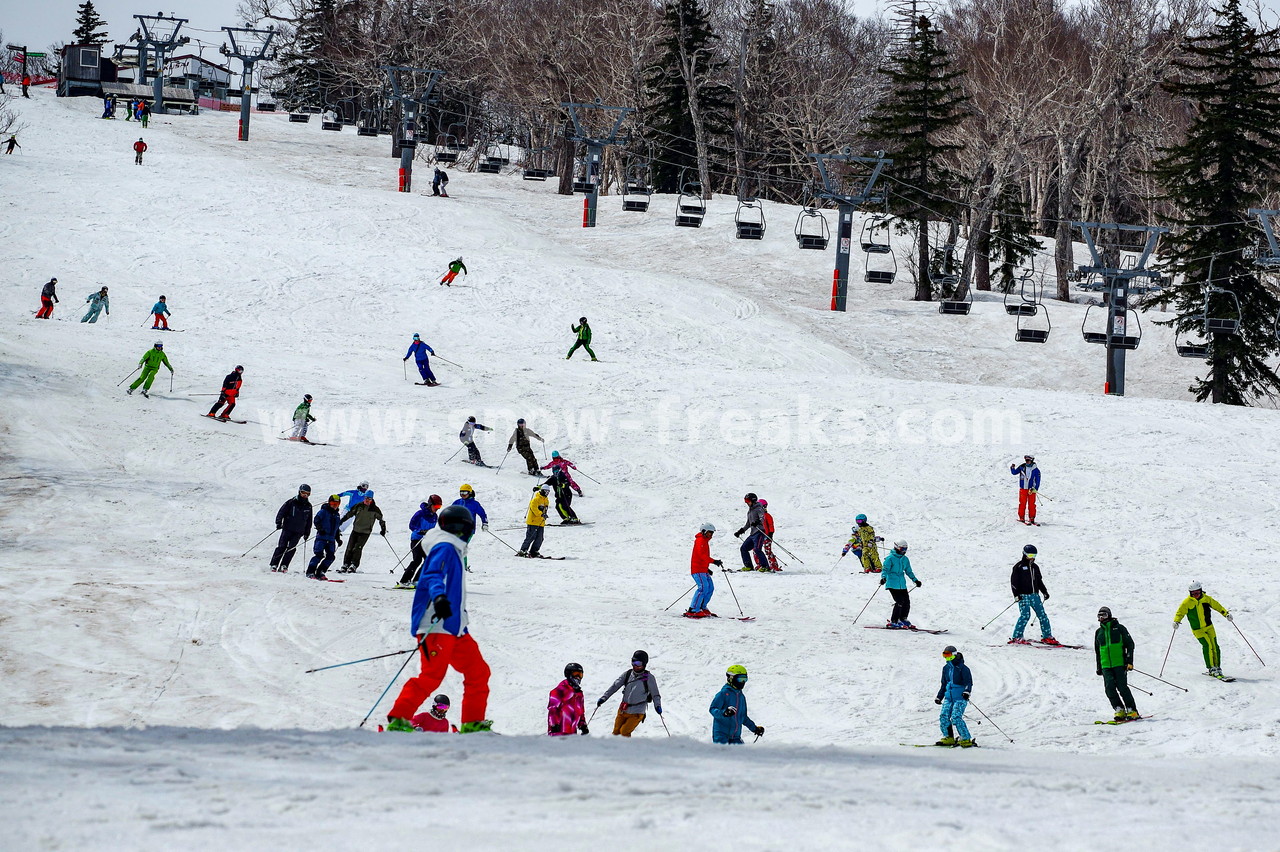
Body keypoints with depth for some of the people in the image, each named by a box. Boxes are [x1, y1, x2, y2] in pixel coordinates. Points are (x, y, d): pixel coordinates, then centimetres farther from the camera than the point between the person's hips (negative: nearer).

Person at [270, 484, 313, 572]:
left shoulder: (308, 506, 10)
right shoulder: (291, 502, -3)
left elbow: (309, 521, 19)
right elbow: (281, 512, -3)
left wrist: (307, 533, 17)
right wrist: (278, 523, -14)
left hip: (298, 532, 3)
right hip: (288, 528, -3)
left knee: (291, 548, -6)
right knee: (282, 546, -7)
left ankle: (284, 565, -3)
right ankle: (274, 564, -2)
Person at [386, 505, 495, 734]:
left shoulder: (453, 551, 24)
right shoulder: (445, 548, -6)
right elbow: (432, 576, -25)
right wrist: (439, 597, -44)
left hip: (454, 628, 10)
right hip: (437, 627, -10)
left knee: (478, 672, 9)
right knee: (432, 676, -18)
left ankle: (473, 723, 12)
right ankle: (398, 720, -17)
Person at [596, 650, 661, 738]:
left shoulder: (648, 678, -6)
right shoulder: (627, 674, 5)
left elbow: (655, 694, -2)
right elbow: (614, 687, 7)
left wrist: (657, 706, -19)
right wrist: (604, 697, -1)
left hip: (636, 713, -5)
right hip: (623, 711, 5)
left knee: (624, 732, -17)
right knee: (616, 733, 5)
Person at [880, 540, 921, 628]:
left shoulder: (905, 559, 14)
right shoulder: (890, 558, -7)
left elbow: (909, 571, 25)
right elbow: (885, 569, -12)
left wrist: (915, 580, 25)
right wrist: (883, 578, -29)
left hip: (902, 584, 7)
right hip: (892, 584, -7)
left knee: (907, 601, 3)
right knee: (899, 602, -16)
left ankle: (903, 619, 22)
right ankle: (893, 622, -9)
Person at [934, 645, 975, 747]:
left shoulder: (962, 668, -7)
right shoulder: (946, 668, 15)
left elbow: (969, 682, -12)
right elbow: (944, 684, 25)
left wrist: (967, 692, -30)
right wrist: (939, 697, 26)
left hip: (960, 697, -7)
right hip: (949, 697, 7)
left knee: (956, 718, -20)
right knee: (944, 717, -8)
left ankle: (966, 740, -14)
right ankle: (948, 738, 5)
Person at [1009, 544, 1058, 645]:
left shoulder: (1035, 567, 17)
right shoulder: (1019, 567, -3)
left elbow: (1039, 581, 27)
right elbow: (1013, 581, -6)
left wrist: (1044, 592, 20)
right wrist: (1016, 594, -14)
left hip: (1035, 595, 6)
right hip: (1023, 595, -6)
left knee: (1042, 615, 4)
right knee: (1025, 615, -17)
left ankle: (1047, 636, 13)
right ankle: (1016, 638, -13)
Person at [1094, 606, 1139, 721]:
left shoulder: (1119, 628, 3)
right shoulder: (1099, 632, 16)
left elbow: (1130, 644, 3)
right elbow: (1097, 651, 25)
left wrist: (1129, 661, -6)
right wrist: (1099, 668, 21)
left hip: (1120, 664, -4)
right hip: (1106, 666, 4)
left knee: (1122, 687, -11)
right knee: (1109, 688, -11)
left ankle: (1132, 711, -3)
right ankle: (1119, 710, -5)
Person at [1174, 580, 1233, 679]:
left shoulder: (1206, 599, 1)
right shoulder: (1187, 602, -7)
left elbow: (1217, 606, 11)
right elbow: (1180, 612, -5)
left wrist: (1226, 614, 4)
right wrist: (1176, 621, -23)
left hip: (1209, 627, 3)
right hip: (1197, 630, -3)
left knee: (1214, 647, -3)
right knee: (1207, 644, -20)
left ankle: (1217, 668, 11)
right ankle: (1211, 668, -16)